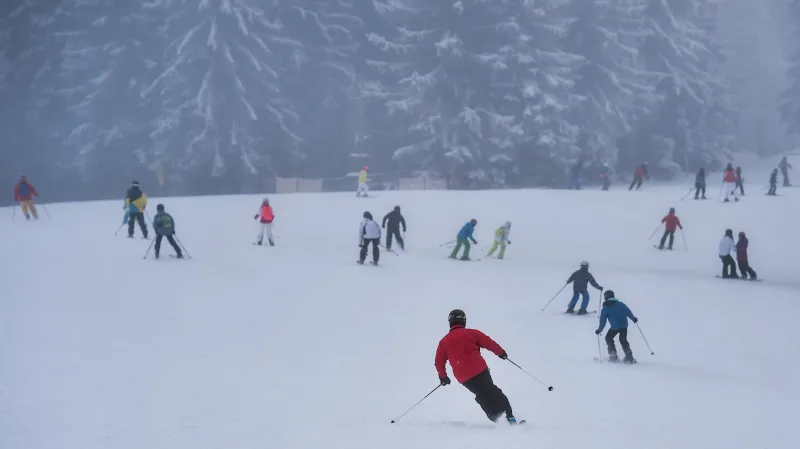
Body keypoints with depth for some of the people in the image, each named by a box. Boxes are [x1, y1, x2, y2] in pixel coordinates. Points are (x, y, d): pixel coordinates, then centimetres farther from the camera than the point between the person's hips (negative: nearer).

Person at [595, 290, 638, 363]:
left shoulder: (605, 308, 2)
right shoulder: (620, 304, 8)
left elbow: (603, 320, 3)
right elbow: (628, 311, 7)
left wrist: (599, 330, 13)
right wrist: (633, 318, 22)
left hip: (614, 327, -4)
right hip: (624, 325, 4)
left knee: (608, 338, 18)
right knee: (623, 340, 20)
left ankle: (613, 355, 11)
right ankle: (629, 357, 14)